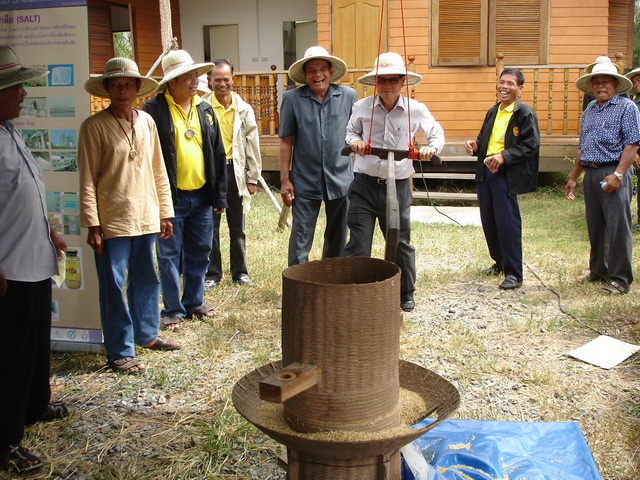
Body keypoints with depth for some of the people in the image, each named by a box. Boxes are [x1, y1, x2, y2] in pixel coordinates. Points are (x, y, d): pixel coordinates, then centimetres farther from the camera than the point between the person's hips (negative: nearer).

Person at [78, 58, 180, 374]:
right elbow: (87, 181, -8)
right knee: (114, 286, 2)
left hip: (146, 217, 5)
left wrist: (164, 213, 12)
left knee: (146, 280, 15)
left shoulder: (146, 122, 9)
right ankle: (119, 352, 12)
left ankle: (146, 334, 33)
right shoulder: (94, 127, -6)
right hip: (112, 221, -5)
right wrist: (92, 225, -11)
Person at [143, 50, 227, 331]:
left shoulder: (205, 110, 11)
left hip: (201, 196, 6)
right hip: (171, 197, -5)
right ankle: (173, 311, 16)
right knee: (170, 257, 4)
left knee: (200, 254, 14)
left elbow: (218, 154, 13)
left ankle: (194, 302, 29)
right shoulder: (154, 110, -8)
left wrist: (220, 195, 10)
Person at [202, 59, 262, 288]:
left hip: (235, 171, 2)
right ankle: (211, 274, 17)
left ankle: (240, 272, 22)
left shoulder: (244, 109, 5)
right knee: (210, 226, 5)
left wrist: (253, 177, 5)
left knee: (237, 227, 11)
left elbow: (252, 144, 7)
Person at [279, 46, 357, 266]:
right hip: (305, 182, -2)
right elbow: (286, 142, 0)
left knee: (338, 238, 14)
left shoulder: (348, 96, 3)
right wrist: (284, 179, -3)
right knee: (300, 239, -1)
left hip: (340, 179, 2)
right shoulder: (292, 98, -1)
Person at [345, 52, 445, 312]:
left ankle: (406, 294, 32)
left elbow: (437, 133, 14)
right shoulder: (362, 107, -1)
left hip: (398, 186, 0)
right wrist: (355, 141, -5)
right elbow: (351, 131, 18)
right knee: (358, 244, -1)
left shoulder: (416, 110, -2)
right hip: (364, 185, 0)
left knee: (401, 243, 11)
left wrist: (431, 147, -8)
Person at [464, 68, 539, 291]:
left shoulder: (525, 114, -4)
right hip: (485, 172, 8)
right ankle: (500, 262, 30)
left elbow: (531, 145, -12)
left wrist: (504, 156, -22)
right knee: (488, 221, 12)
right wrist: (475, 146, 3)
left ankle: (513, 274, 0)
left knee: (507, 222, -8)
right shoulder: (492, 113, 19)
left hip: (506, 174, -7)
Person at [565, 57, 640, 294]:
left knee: (617, 226, -6)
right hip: (590, 174, 7)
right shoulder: (589, 111, 19)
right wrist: (573, 177, 20)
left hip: (613, 172, -7)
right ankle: (598, 271, 25)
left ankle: (620, 278, 1)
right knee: (594, 226, 12)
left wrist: (617, 174, -20)